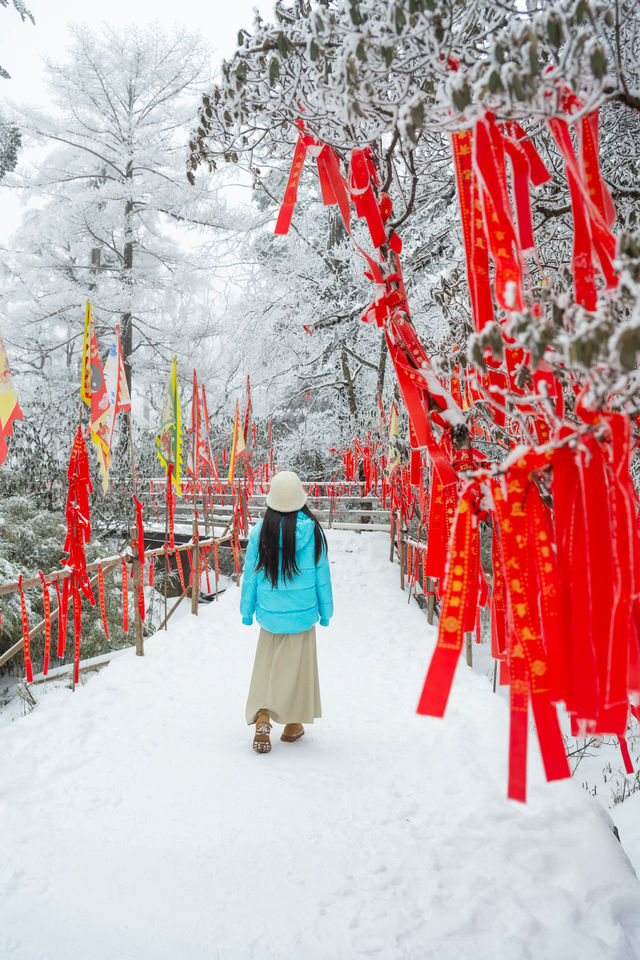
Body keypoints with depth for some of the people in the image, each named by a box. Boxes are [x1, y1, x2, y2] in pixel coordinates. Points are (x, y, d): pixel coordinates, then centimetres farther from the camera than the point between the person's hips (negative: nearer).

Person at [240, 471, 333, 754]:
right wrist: (326, 609, 8)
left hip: (270, 612, 1)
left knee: (266, 665, 13)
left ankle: (262, 717, -2)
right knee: (297, 664, 12)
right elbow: (322, 572, -3)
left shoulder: (260, 530, -8)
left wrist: (246, 610, 10)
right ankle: (293, 724, 22)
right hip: (303, 612, -1)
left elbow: (251, 572, -1)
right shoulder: (312, 529, -10)